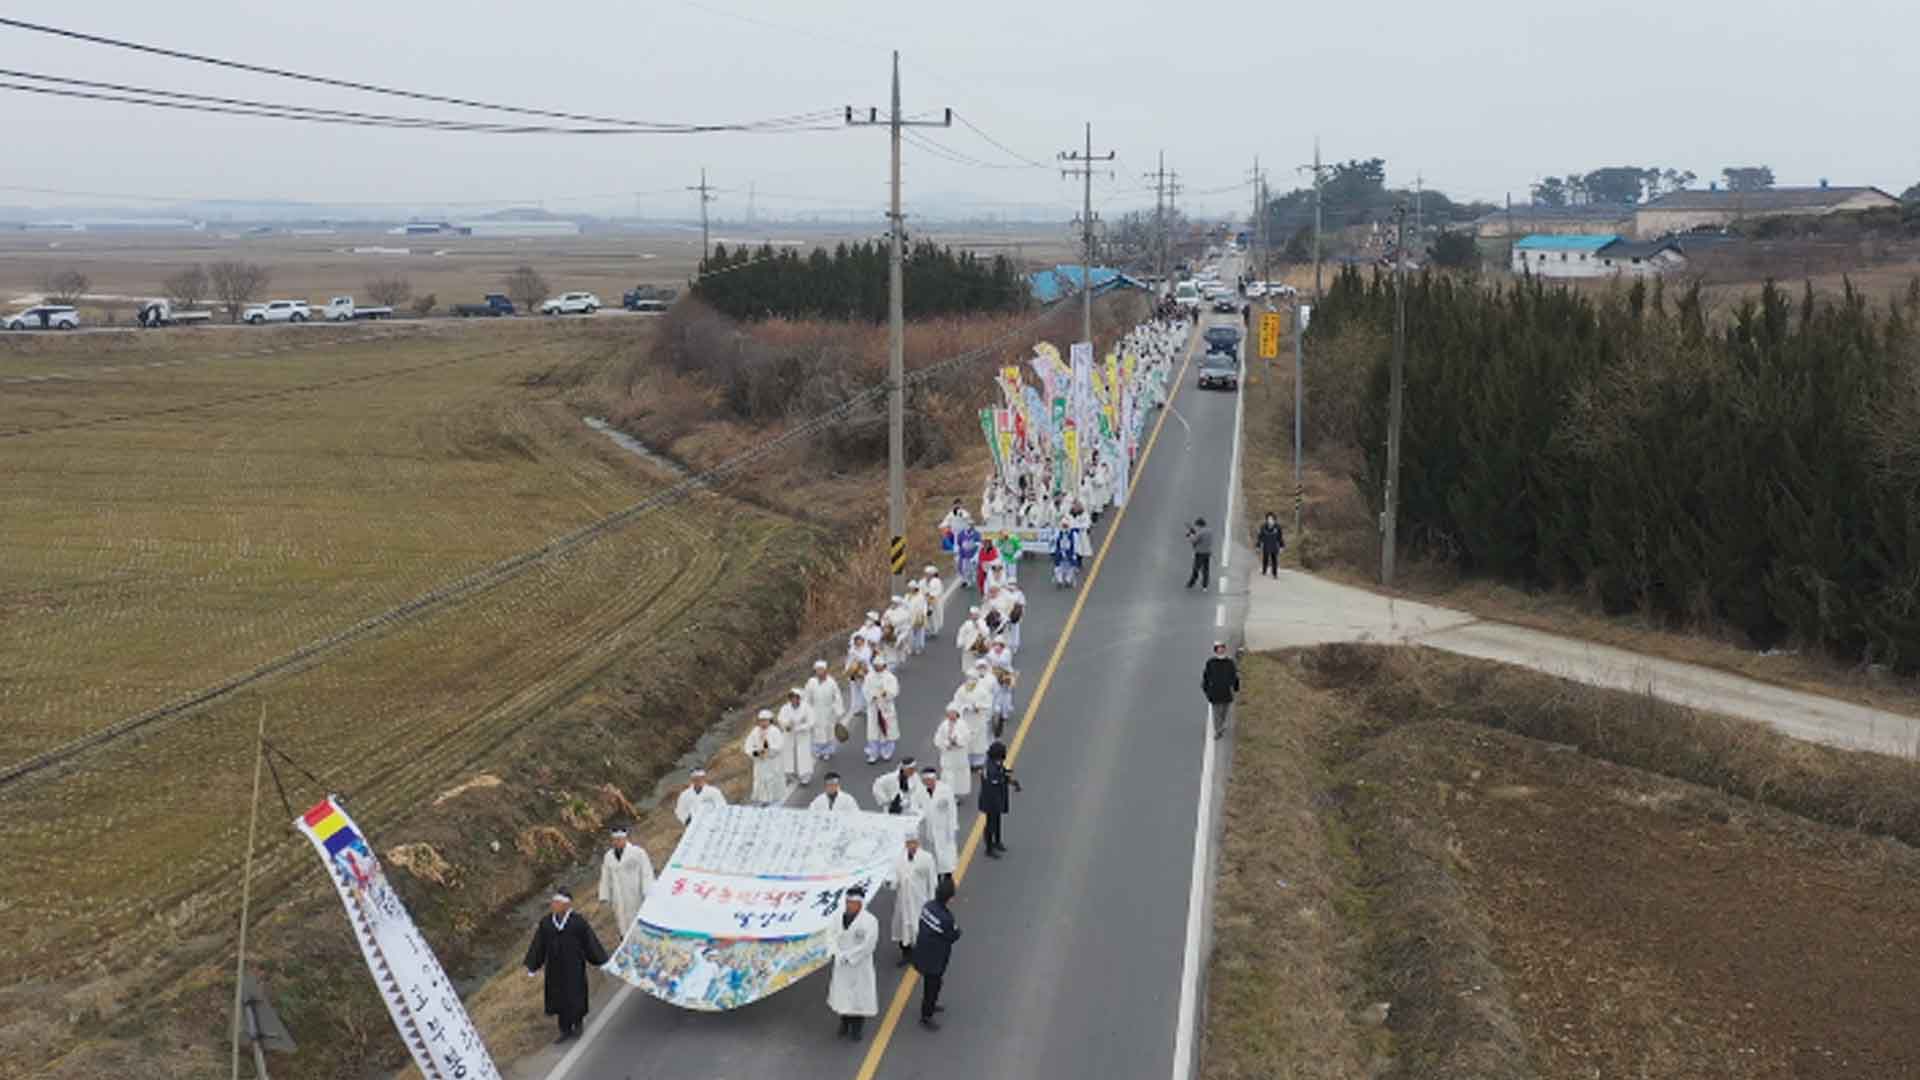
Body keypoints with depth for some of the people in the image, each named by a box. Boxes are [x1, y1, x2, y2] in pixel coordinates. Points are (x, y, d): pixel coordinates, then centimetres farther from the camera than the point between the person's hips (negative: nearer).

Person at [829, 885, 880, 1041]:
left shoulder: (869, 921, -18)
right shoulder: (841, 917, -2)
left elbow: (868, 945, -19)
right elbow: (835, 938, 2)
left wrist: (848, 957, -17)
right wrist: (840, 956, -13)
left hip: (860, 966, -5)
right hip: (841, 965, 5)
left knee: (859, 995, 4)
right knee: (842, 994, 15)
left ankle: (856, 1028, 19)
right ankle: (845, 1023, 34)